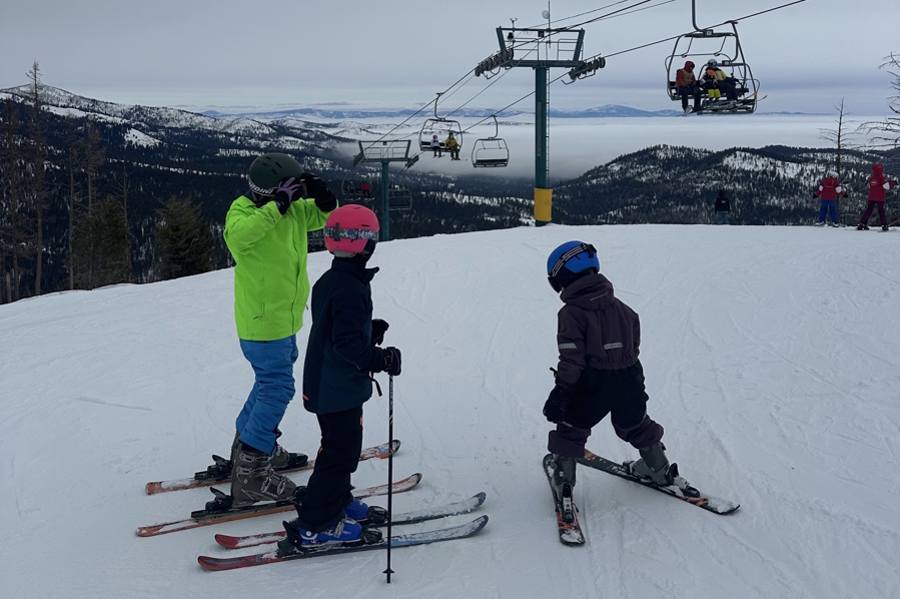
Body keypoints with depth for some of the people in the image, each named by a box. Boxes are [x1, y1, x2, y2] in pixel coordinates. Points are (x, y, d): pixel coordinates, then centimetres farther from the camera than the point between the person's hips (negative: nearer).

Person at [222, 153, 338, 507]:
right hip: (262, 322, -9)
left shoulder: (294, 210, 2)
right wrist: (277, 205, -41)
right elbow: (238, 235, -41)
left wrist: (322, 197, -11)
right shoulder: (243, 211, -20)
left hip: (283, 318, 9)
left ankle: (248, 443, 41)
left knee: (273, 380, 23)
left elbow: (325, 217, 12)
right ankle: (251, 472, -8)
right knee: (278, 388, -11)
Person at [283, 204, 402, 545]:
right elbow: (348, 342, -29)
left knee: (340, 447, 23)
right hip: (341, 389, -10)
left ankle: (338, 503, 36)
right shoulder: (352, 289, -24)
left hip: (323, 385, 10)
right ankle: (315, 524, 5)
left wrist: (369, 331, 13)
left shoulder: (328, 281, 7)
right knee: (341, 452, -1)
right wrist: (380, 359, -24)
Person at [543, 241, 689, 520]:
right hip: (629, 379, 6)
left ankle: (564, 481, 12)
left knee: (571, 428, 12)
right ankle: (661, 471, 37)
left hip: (592, 385, -6)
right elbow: (634, 343, 14)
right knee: (636, 425, 25)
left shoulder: (571, 313, -13)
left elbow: (572, 359, -17)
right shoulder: (620, 306, 7)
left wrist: (561, 393, -12)